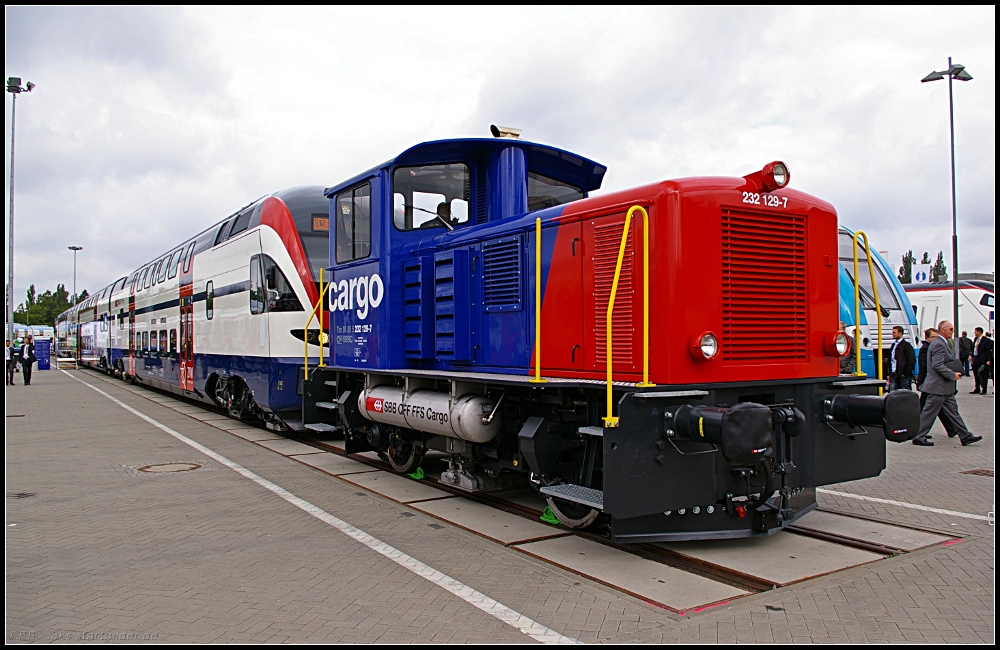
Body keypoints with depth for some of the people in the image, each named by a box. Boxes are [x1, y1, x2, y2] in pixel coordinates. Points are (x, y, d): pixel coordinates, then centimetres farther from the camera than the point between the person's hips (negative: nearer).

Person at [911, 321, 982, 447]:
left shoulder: (942, 343, 16)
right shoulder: (938, 344, -17)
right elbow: (937, 365, -25)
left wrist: (954, 373, 10)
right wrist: (953, 375, -17)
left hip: (946, 388, 11)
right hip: (938, 386, -10)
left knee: (953, 411, 12)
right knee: (929, 413, -3)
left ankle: (965, 437, 17)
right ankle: (919, 437, 4)